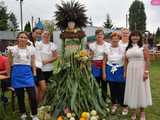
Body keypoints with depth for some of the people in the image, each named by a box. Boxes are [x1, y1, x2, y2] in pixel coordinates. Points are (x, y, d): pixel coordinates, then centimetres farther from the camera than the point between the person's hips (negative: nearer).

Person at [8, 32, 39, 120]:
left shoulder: (31, 49, 7)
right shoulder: (13, 49, 2)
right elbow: (10, 64, 7)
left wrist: (34, 74, 6)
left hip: (28, 74, 1)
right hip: (17, 74, -1)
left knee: (33, 96, -6)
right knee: (20, 96, 8)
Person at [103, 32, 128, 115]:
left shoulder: (122, 49, -2)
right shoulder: (107, 49, 1)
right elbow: (104, 61, 4)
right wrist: (104, 73, 0)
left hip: (120, 71, -1)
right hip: (110, 71, 1)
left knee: (121, 89, -2)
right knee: (112, 89, 9)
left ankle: (124, 106, 13)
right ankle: (114, 104, 26)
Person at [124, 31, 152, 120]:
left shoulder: (143, 47, -3)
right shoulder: (128, 48, 8)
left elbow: (147, 61, -8)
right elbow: (126, 61, 10)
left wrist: (146, 72, -15)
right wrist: (125, 72, 7)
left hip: (140, 71, -3)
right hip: (131, 71, 4)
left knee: (141, 89, 4)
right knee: (132, 90, 8)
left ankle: (142, 112, 17)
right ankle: (133, 111, 21)